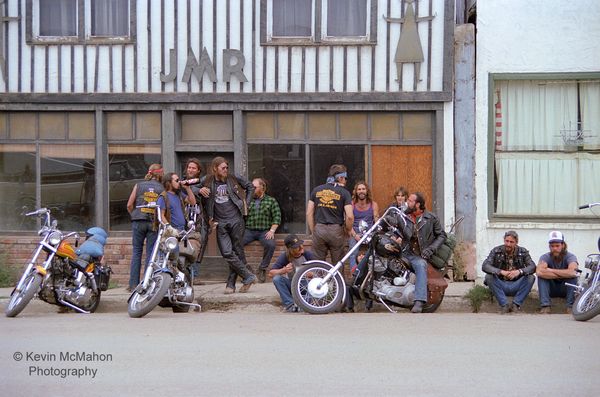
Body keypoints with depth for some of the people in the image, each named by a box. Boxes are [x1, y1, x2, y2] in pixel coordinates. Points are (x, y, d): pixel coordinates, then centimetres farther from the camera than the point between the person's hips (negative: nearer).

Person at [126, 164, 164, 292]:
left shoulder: (139, 185, 4)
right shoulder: (162, 189, 0)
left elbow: (129, 205, 2)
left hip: (138, 222, 1)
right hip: (154, 223, -1)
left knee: (136, 252, 7)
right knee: (150, 253, 4)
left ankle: (133, 284, 4)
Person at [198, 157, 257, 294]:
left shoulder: (234, 179, 3)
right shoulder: (207, 181, 2)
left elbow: (250, 187, 16)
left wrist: (246, 204, 9)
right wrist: (200, 190, -9)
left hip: (236, 219, 0)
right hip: (220, 222, 0)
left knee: (237, 251, 2)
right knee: (227, 253, -11)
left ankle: (231, 283, 11)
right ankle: (248, 276, -2)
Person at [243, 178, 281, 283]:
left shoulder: (271, 200, 12)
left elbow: (277, 217, 5)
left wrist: (272, 230, -8)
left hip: (264, 231, -2)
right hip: (249, 230, 2)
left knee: (270, 244, -33)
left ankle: (263, 268, -13)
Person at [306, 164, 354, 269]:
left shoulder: (316, 190, 8)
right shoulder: (344, 192, -3)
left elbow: (309, 213, 6)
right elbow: (350, 216, -11)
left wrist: (313, 231, 12)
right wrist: (348, 231, 4)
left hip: (319, 230, 3)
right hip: (336, 230, -3)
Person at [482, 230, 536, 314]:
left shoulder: (523, 252, -2)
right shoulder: (496, 251, -5)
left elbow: (533, 267, -15)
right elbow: (484, 266, -18)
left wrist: (519, 271, -37)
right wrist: (501, 272, -36)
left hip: (516, 286, 1)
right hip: (501, 286, 0)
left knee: (530, 277, -24)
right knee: (489, 277, -27)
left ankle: (516, 304, -17)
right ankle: (504, 305, -23)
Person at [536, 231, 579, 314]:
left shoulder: (570, 257, -16)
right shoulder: (545, 257, -13)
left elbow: (571, 272, -39)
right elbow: (539, 271, -36)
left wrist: (551, 270, -29)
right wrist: (563, 275, -31)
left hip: (566, 289, -1)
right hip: (551, 290, 1)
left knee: (572, 275, -28)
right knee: (542, 275, -25)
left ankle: (570, 307, -25)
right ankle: (545, 307, -29)